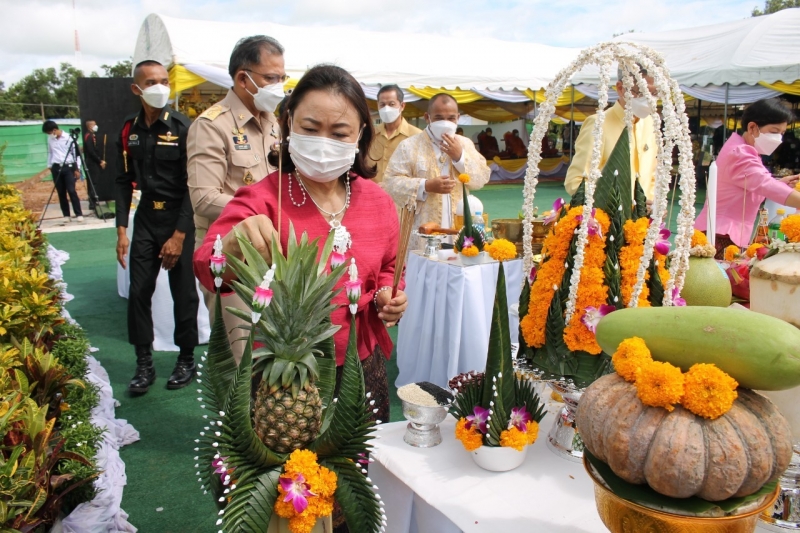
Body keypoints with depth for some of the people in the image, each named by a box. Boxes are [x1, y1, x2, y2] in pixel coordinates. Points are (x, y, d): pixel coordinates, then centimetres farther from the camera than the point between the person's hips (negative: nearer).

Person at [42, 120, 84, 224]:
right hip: (56, 168, 5)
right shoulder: (50, 139, 10)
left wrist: (77, 169, -6)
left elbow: (77, 153, -4)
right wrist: (49, 166, 17)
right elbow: (49, 153, 21)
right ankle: (66, 215, 7)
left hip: (68, 167, -4)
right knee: (61, 193, 3)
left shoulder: (68, 138, -6)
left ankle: (79, 214, -7)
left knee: (71, 191, -11)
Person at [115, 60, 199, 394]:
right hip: (145, 217, 4)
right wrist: (121, 230, 3)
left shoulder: (183, 128, -10)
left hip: (178, 218, -4)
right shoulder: (129, 130, 4)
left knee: (183, 293, 4)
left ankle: (187, 360, 21)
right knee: (138, 291, 3)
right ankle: (144, 364, 17)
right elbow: (124, 182, 9)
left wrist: (179, 235, -14)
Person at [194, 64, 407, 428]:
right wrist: (233, 246, -49)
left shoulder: (377, 201, -2)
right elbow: (205, 269, -28)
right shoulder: (262, 200, -13)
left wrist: (388, 297, -7)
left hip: (363, 368, 4)